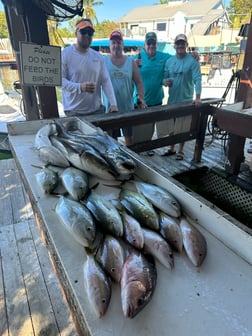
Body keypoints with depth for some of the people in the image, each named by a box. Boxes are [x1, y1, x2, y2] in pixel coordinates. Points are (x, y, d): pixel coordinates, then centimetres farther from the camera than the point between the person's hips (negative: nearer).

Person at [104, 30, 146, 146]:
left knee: (129, 137, 9)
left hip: (128, 108, 2)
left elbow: (139, 82, 5)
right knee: (112, 139, 9)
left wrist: (141, 98, -10)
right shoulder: (103, 61, 1)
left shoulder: (131, 62, 6)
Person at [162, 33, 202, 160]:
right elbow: (164, 78, 9)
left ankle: (180, 151, 20)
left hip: (186, 100, -4)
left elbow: (197, 79, -18)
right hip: (172, 99, 5)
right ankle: (172, 149, 29)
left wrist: (198, 98, -30)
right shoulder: (169, 61, 6)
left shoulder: (193, 61, -8)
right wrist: (165, 81, -16)